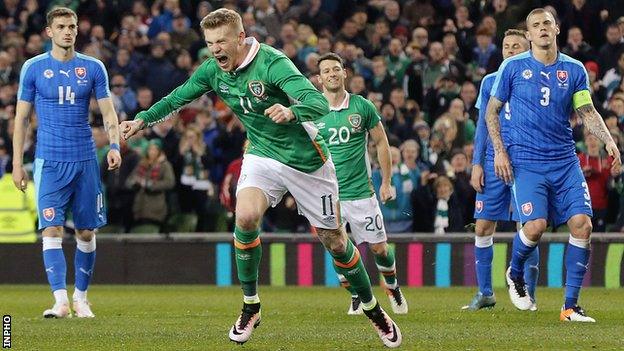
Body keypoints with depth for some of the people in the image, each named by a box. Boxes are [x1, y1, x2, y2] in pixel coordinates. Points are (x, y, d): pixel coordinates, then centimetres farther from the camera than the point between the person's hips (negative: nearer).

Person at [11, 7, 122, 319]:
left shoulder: (93, 68, 5)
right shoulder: (33, 68, 3)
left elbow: (108, 112, 5)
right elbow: (21, 118, 7)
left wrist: (114, 145, -13)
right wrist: (17, 162, 2)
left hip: (85, 161, 2)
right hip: (49, 161, -2)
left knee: (86, 232, 4)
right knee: (52, 229, -13)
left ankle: (80, 298, 17)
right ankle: (61, 301, -17)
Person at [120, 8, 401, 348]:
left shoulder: (272, 63, -26)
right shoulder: (212, 71, -7)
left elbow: (319, 103, -38)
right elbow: (178, 97, 12)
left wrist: (291, 112, -57)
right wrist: (142, 119, 6)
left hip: (306, 160, -4)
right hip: (262, 154, 4)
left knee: (334, 240, 5)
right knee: (246, 218, -25)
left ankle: (372, 309, 27)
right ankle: (250, 307, -9)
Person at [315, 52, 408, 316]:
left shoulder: (362, 106, -1)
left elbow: (381, 142, 8)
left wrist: (386, 182, 6)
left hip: (361, 192, 0)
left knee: (379, 247, 1)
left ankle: (393, 287, 29)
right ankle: (356, 297, 17)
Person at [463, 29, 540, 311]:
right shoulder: (490, 82, 11)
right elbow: (483, 125, 13)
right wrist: (477, 164, 5)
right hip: (494, 162, 3)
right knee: (483, 227, -2)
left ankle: (529, 295, 4)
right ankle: (485, 293, 8)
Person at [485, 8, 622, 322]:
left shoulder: (574, 69, 8)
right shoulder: (513, 67, 1)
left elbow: (587, 111, 8)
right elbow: (492, 110, 8)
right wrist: (499, 150, -2)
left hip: (564, 160, 3)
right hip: (525, 162, -3)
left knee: (582, 224, -11)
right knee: (536, 225, -19)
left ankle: (570, 306, -3)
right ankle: (515, 274, 15)